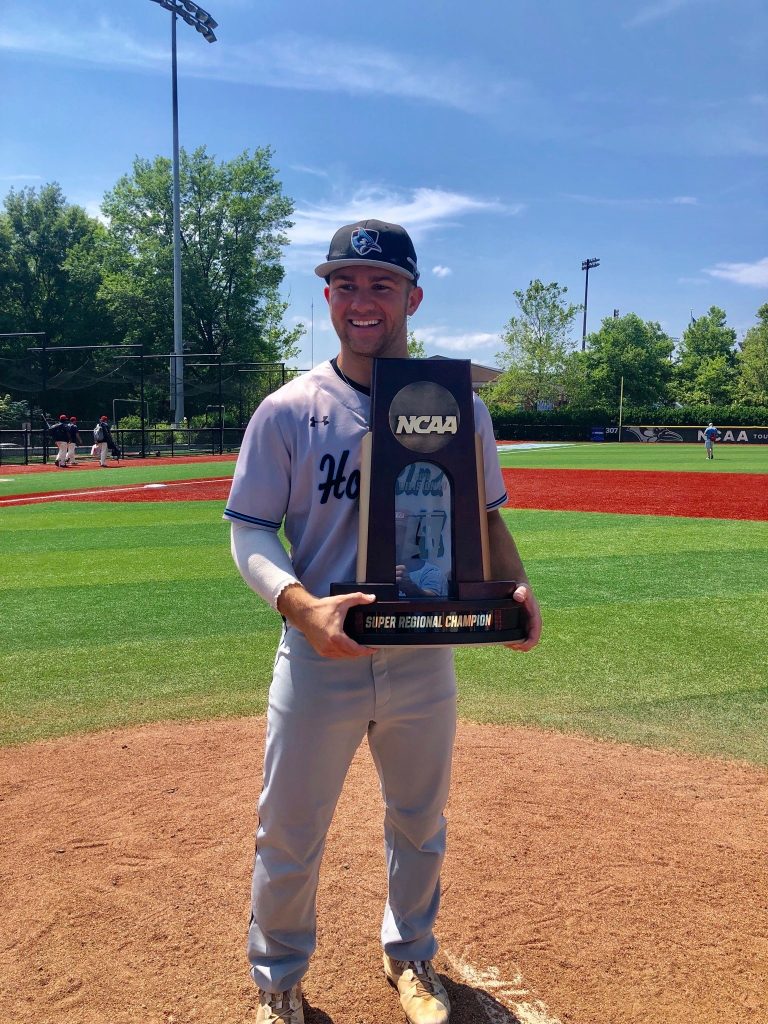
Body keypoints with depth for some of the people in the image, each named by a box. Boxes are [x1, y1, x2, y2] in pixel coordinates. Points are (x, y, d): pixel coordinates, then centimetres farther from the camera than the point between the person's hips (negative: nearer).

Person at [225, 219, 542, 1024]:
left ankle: (409, 957, 48)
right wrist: (299, 604, -26)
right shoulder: (288, 410, -7)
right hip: (318, 660, -2)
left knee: (420, 825, 21)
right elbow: (249, 530, -7)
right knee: (288, 835, 12)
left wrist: (515, 586, -12)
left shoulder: (459, 406, 0)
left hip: (425, 658, 2)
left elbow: (484, 515, 8)